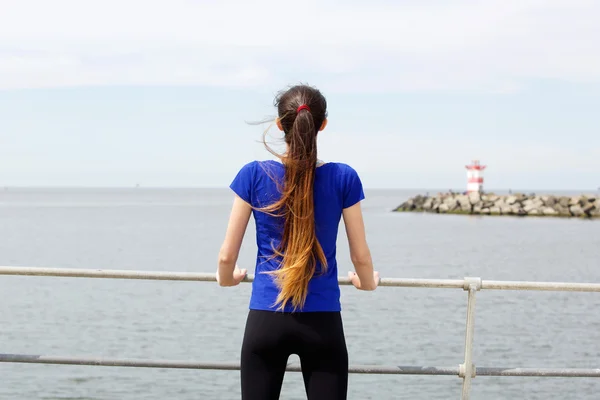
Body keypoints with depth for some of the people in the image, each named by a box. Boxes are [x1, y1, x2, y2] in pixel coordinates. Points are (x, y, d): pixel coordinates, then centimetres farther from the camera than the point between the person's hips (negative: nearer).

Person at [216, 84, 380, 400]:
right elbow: (361, 256, 4)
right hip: (323, 323, 0)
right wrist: (367, 282, 26)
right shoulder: (343, 178, -3)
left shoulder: (255, 175, -4)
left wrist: (227, 278, 23)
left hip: (266, 319, 0)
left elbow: (227, 255, 0)